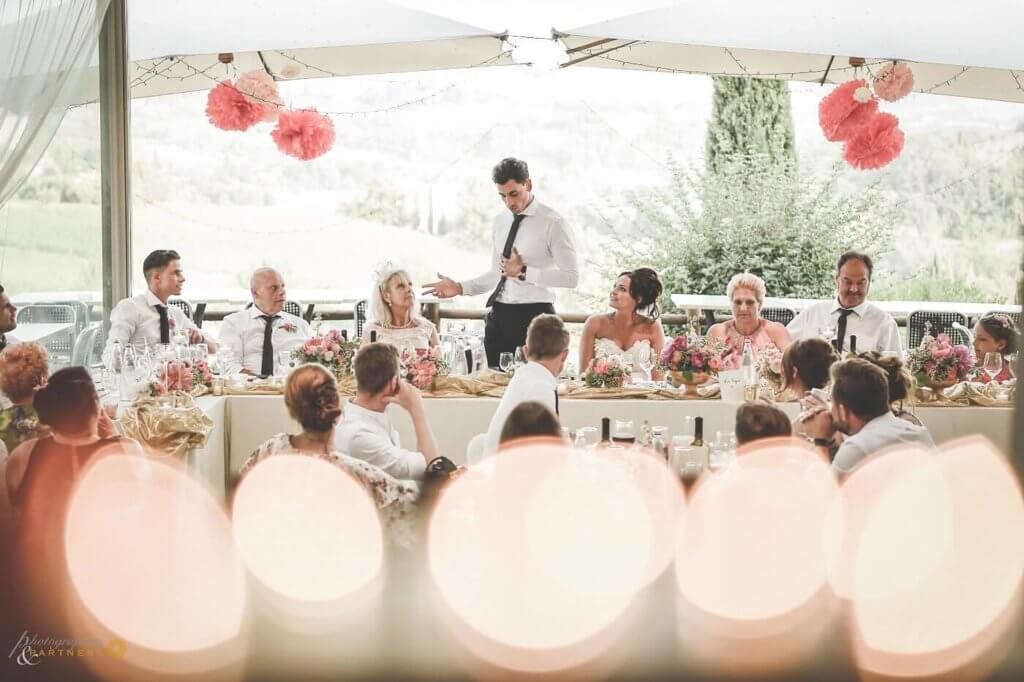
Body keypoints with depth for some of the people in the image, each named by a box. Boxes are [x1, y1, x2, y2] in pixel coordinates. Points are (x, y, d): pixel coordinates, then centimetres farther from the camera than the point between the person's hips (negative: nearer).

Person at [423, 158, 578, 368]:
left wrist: (524, 271, -18)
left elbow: (571, 277, -13)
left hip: (534, 316, -6)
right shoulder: (500, 221, 12)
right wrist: (460, 288, 6)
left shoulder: (553, 223, -8)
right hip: (498, 316, 6)